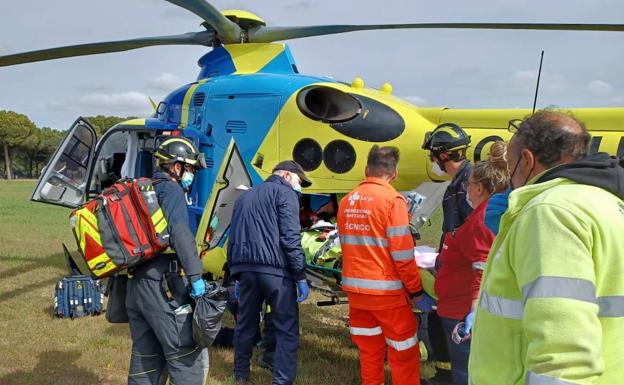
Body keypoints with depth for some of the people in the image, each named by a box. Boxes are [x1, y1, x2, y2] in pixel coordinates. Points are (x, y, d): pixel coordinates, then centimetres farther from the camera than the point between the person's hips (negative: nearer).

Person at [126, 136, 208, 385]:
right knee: (188, 356, -4)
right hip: (163, 285, -9)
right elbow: (179, 233, -22)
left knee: (145, 358, 16)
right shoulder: (171, 190, -6)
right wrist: (195, 275, -24)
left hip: (135, 285, 9)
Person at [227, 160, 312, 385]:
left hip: (245, 268, 7)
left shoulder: (244, 196, 23)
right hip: (275, 269, -7)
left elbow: (233, 238, 23)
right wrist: (301, 276, -10)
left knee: (246, 324, 18)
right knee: (286, 329, 0)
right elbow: (290, 237, -11)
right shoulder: (285, 192, 1)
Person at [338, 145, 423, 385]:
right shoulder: (392, 199, -13)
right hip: (386, 290, -6)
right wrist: (415, 288, -4)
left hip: (355, 288, 6)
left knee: (369, 351, 17)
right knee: (404, 354, 7)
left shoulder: (346, 201, 5)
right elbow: (402, 253, -15)